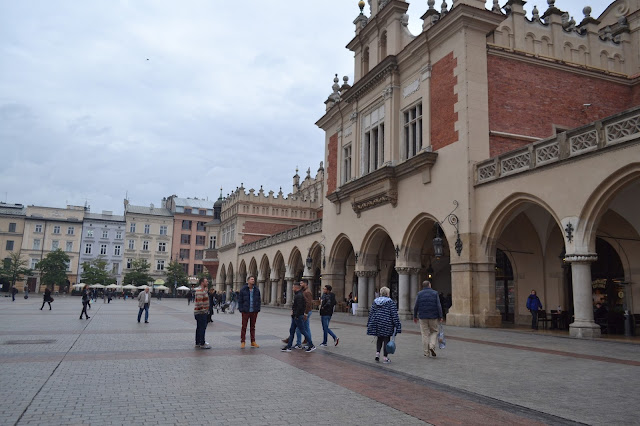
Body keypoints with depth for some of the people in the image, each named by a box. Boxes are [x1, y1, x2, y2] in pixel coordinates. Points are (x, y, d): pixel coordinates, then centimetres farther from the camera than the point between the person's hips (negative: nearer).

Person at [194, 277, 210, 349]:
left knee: (199, 328, 14)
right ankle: (202, 344, -5)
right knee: (202, 328, -8)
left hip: (201, 313, 11)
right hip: (201, 313, -11)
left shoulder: (203, 290, 18)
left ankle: (198, 343, 21)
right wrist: (203, 310, -22)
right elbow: (199, 302, -24)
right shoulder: (200, 291, -18)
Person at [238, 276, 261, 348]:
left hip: (254, 312, 3)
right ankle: (242, 342, 11)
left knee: (252, 327, 11)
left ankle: (253, 342, 17)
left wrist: (258, 309, 3)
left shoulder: (257, 290, 6)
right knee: (244, 327, 3)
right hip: (246, 311, -3)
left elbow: (258, 300, 10)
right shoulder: (243, 290, -3)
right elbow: (240, 301, -2)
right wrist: (241, 310, -8)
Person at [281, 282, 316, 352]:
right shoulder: (297, 295, 14)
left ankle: (312, 346, 4)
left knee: (303, 331, -4)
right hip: (295, 317, 11)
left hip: (298, 317, -11)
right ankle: (288, 347, 16)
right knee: (291, 331, 11)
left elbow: (299, 307, -25)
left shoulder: (299, 296, -18)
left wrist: (296, 316, -22)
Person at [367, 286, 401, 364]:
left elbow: (371, 313, 10)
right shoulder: (391, 302, -6)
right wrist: (397, 325, -6)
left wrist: (369, 324, 17)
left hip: (376, 322, 4)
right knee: (386, 340, 3)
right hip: (386, 323, -4)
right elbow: (394, 315, -10)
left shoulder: (375, 301, 7)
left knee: (379, 338, 19)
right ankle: (385, 357, 5)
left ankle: (377, 353, 6)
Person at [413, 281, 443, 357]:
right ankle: (432, 346, -4)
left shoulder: (420, 294, 1)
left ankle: (426, 352, 7)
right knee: (434, 332, 16)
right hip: (433, 317, -1)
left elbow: (416, 306, 0)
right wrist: (440, 316, -3)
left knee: (425, 334, 6)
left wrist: (415, 316, 9)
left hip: (423, 317, 1)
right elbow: (439, 306, -6)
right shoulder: (435, 293, 0)